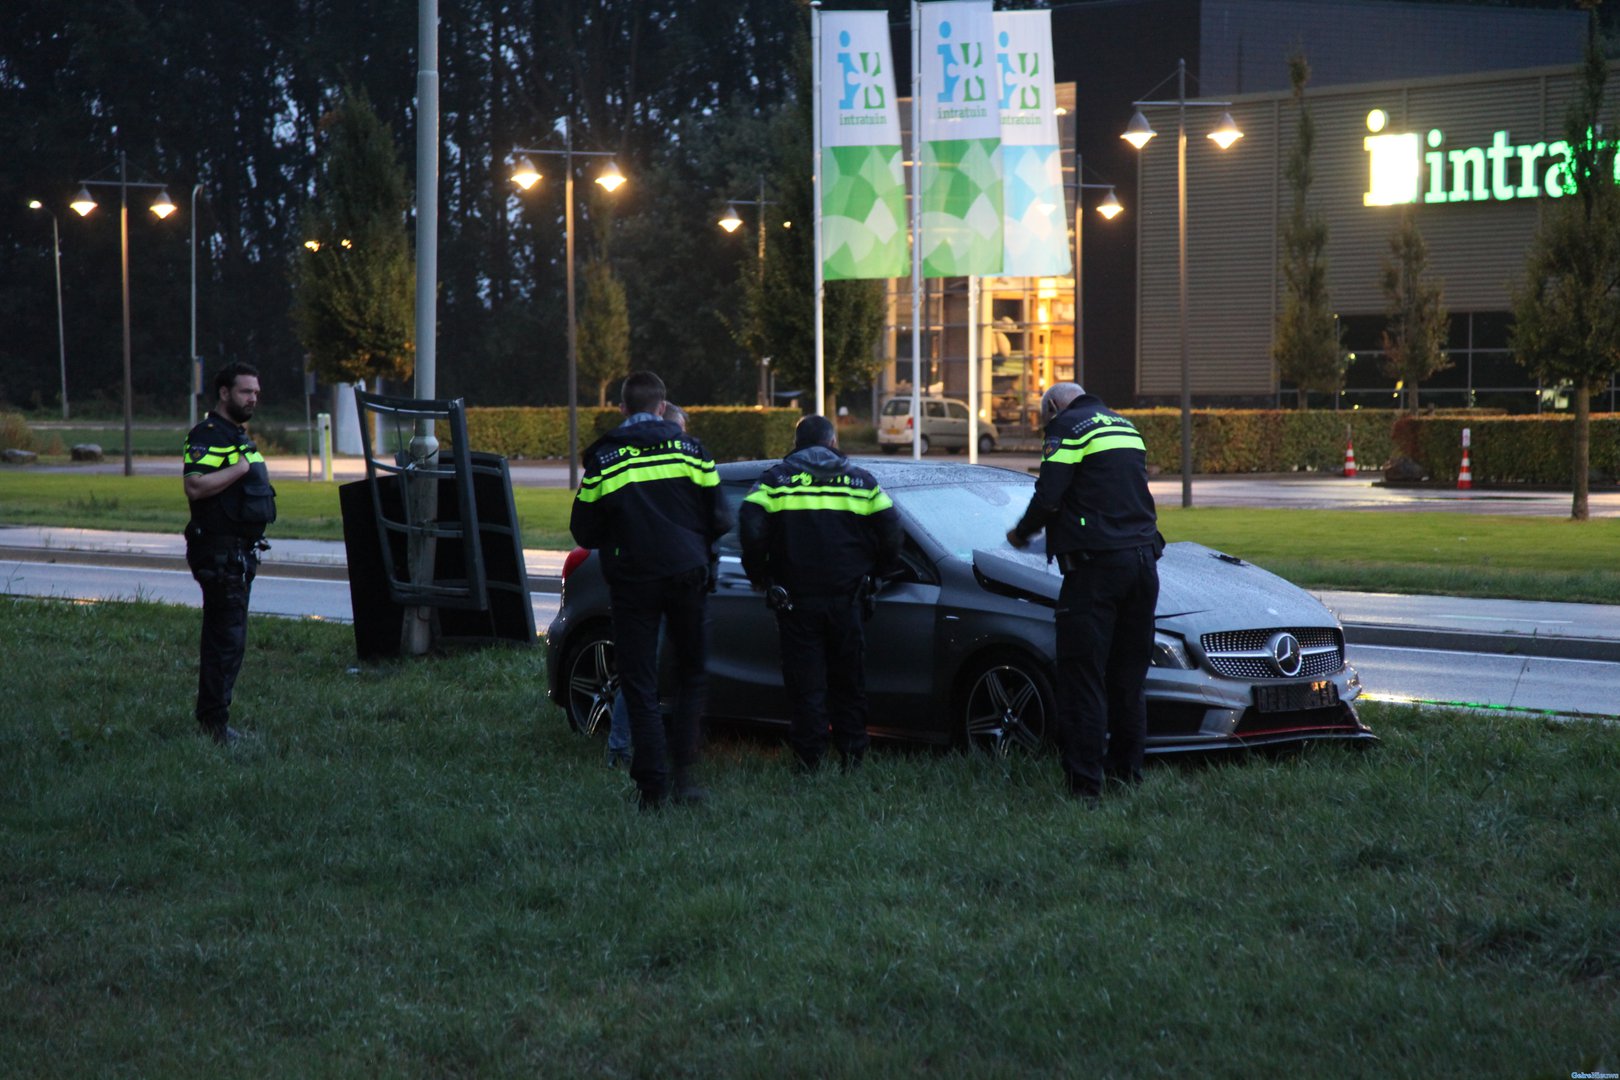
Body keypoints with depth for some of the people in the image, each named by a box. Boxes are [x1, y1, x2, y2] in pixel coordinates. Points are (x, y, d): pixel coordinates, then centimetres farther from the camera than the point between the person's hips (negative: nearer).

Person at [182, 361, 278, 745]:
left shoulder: (237, 436, 19)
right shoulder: (207, 435, -14)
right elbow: (195, 486, -28)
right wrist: (240, 468, -23)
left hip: (241, 551, 10)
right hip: (220, 552, -10)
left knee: (224, 638, 14)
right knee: (227, 639, -10)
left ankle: (211, 717, 20)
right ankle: (214, 724, -8)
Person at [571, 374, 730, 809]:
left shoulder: (603, 457, 1)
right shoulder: (689, 448, 3)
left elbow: (584, 532, 2)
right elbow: (719, 520, 3)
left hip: (632, 581, -1)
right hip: (687, 575, 1)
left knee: (640, 687, 4)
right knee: (691, 676, 15)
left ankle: (652, 788, -3)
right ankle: (683, 772, 2)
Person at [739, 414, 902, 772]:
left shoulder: (775, 480, 3)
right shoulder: (861, 481, 8)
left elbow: (751, 526, -10)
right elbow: (890, 531, 4)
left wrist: (758, 574, 3)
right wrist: (875, 571, 19)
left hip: (795, 597, -1)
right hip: (846, 596, 1)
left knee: (805, 681, 2)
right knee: (848, 680, 12)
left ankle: (809, 759, -2)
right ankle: (852, 753, 10)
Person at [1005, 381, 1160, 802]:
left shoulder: (1067, 428, -3)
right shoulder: (1126, 427, 20)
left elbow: (1049, 497, -13)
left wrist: (1021, 533, 5)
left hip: (1096, 566, -7)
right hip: (1143, 560, 7)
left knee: (1083, 677, -4)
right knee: (1129, 677, 15)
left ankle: (1085, 784, -7)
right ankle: (1127, 772, 21)